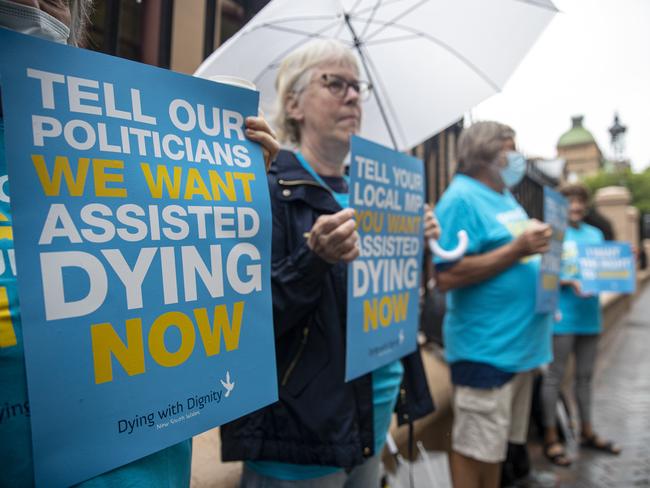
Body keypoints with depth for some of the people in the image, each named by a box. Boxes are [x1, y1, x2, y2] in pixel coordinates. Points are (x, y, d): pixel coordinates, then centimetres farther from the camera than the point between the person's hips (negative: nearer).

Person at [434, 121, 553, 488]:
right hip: (485, 348, -9)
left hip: (519, 343, 9)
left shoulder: (506, 197, 15)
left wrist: (540, 247, 4)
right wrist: (517, 250, -22)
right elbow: (447, 276, -22)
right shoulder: (462, 198, -14)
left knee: (497, 446, 21)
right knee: (474, 450, 4)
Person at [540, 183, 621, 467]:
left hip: (589, 314, 6)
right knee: (555, 375, 0)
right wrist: (570, 283, -24)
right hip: (563, 315, -6)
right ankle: (550, 437, 12)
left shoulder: (595, 234, 13)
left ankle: (587, 432, 32)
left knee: (585, 375, 17)